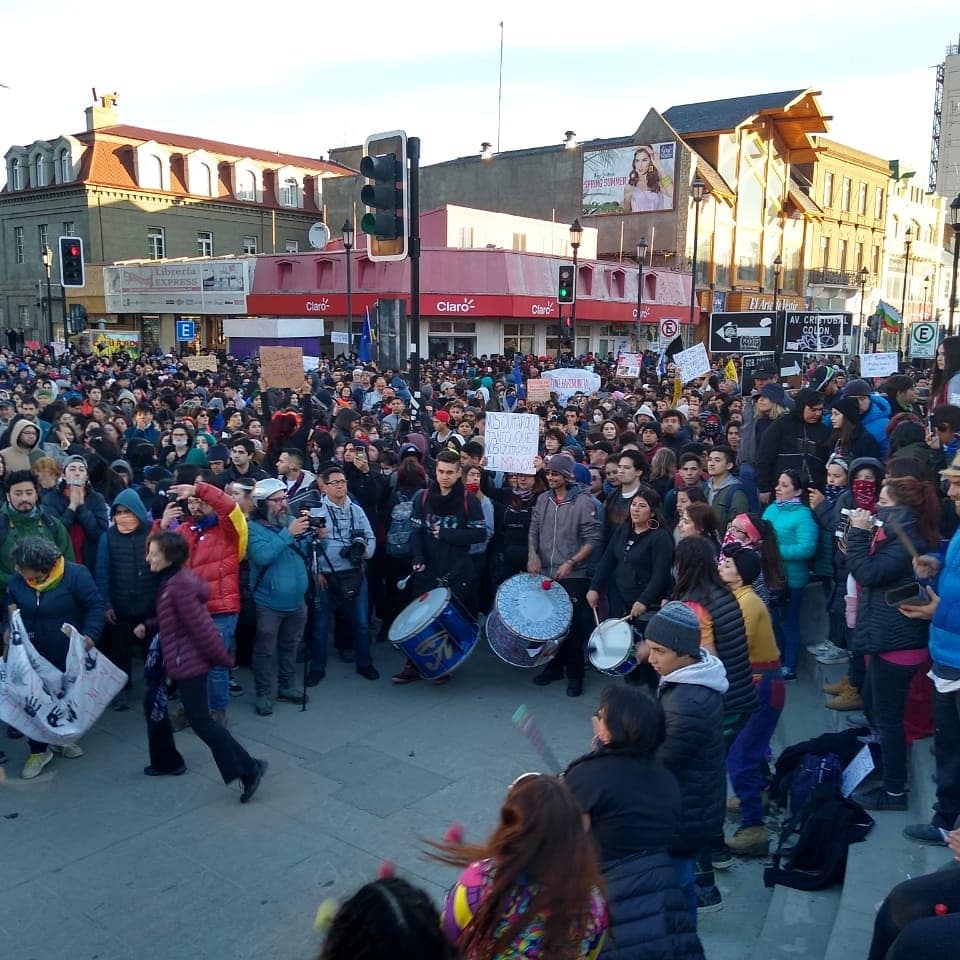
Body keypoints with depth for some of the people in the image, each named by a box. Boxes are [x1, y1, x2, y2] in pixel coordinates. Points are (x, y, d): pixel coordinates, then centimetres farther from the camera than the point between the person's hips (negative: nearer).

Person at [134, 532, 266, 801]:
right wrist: (148, 627, 3)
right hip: (176, 658, 10)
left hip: (189, 661, -10)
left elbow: (200, 627, -24)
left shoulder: (179, 586, -27)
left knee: (200, 720, -4)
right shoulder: (171, 579, 6)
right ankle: (167, 761, 36)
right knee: (153, 703, 20)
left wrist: (223, 658, -18)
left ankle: (248, 769, 1)